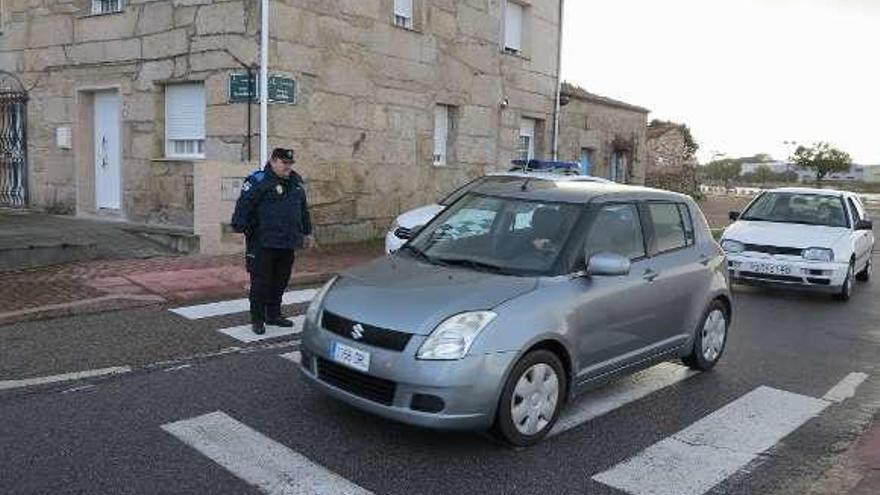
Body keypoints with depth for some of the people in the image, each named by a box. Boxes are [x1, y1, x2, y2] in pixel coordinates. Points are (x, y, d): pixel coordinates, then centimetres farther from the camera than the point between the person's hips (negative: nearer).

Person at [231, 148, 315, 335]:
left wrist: (307, 233, 26)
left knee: (280, 281, 13)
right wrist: (239, 226, -22)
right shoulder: (258, 181, -7)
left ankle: (274, 314, 27)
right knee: (261, 282, -1)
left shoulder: (295, 182, 15)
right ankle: (257, 319, 9)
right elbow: (243, 205, -12)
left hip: (287, 243, 7)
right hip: (263, 244, -6)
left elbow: (303, 209, 24)